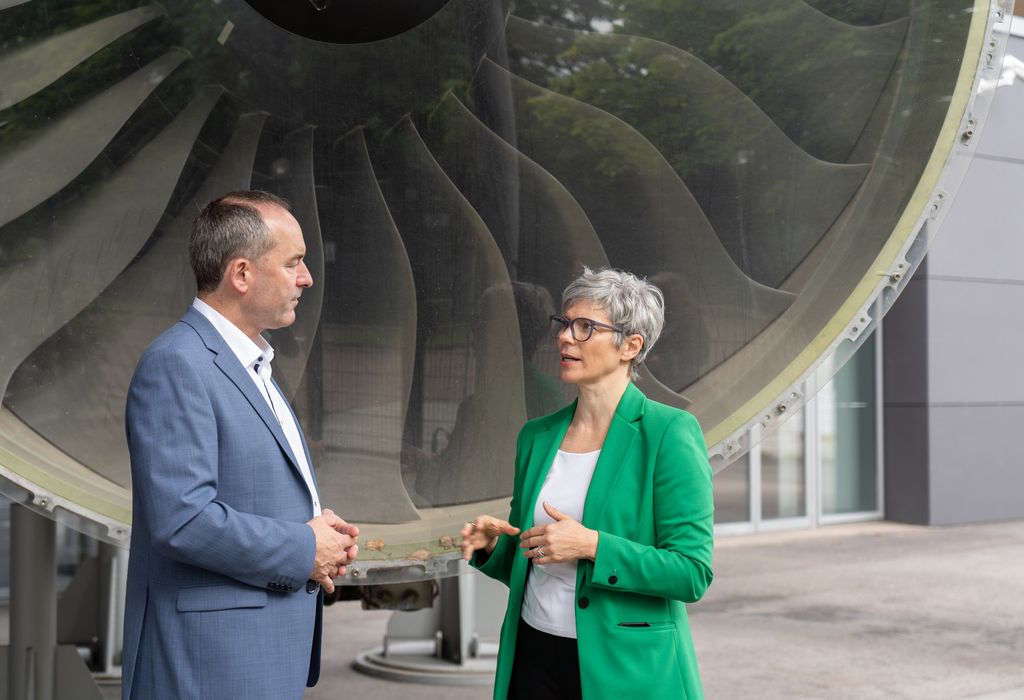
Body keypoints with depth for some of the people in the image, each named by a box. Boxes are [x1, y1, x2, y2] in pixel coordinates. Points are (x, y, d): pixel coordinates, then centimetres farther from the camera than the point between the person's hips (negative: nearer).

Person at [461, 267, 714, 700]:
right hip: (534, 658, 5)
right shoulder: (537, 435, 7)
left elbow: (692, 573, -14)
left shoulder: (668, 433, -11)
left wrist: (592, 546, -21)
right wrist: (491, 546, -4)